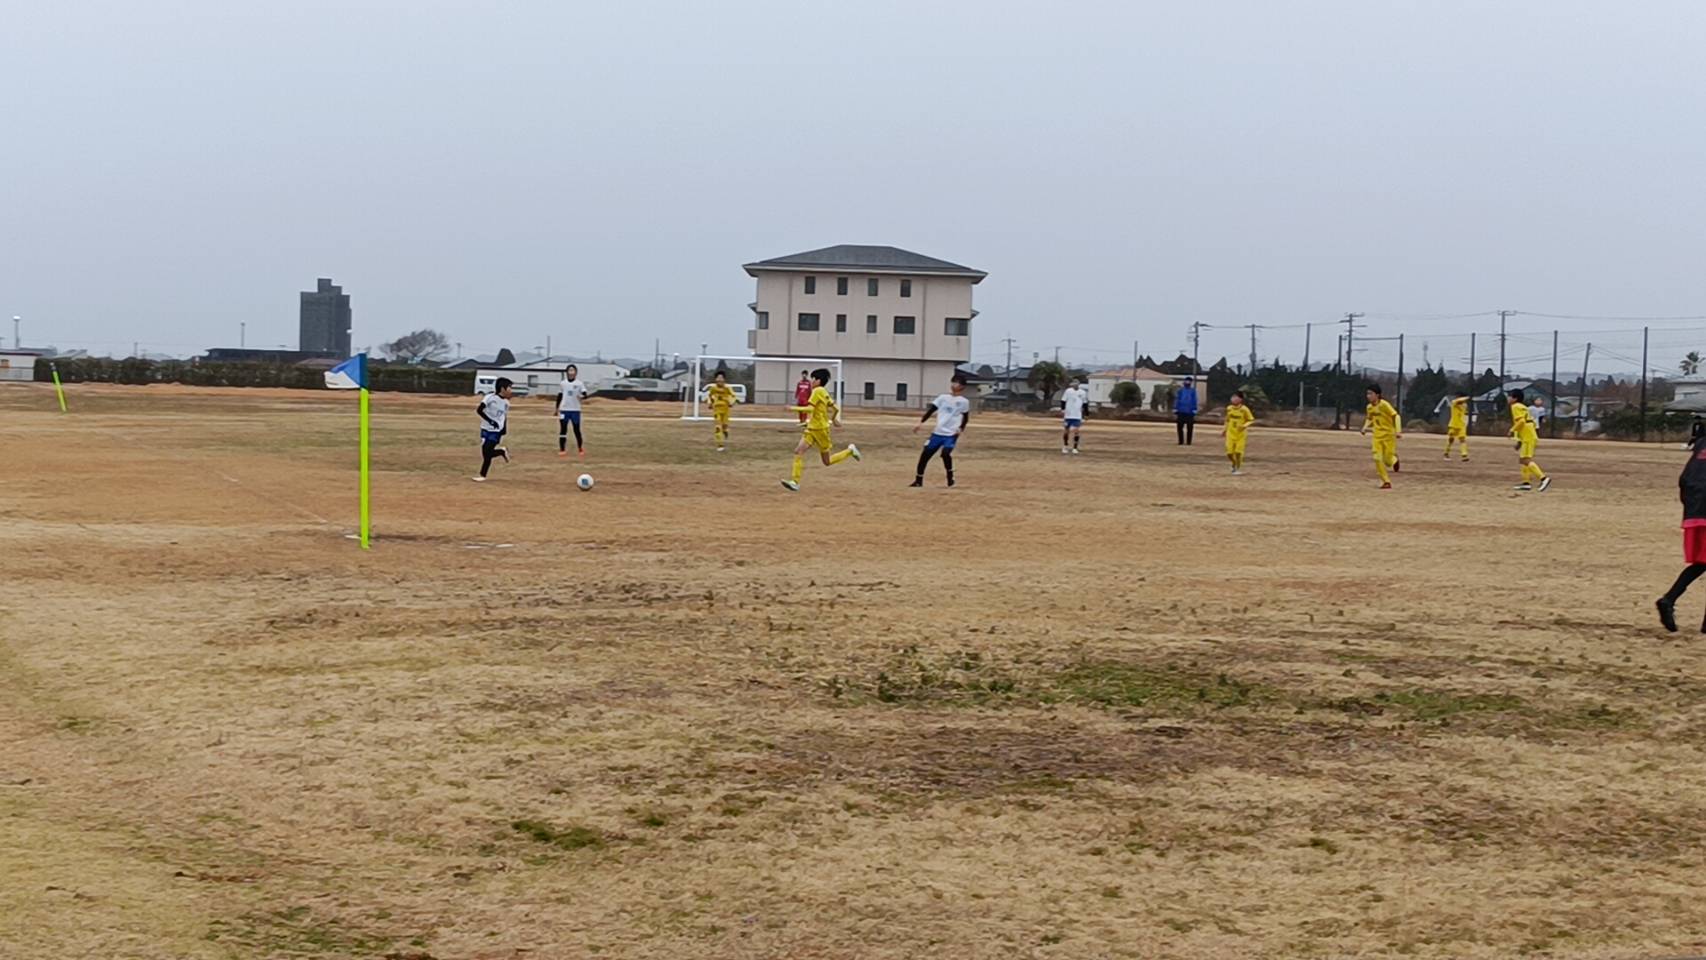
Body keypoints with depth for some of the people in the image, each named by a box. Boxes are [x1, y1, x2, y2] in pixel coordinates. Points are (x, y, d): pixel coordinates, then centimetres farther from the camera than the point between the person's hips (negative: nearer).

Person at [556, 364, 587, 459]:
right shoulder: (562, 383, 6)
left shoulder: (579, 383, 0)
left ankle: (580, 449, 14)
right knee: (563, 429, 0)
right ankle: (562, 450, 3)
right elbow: (559, 397, 12)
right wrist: (557, 409, 11)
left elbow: (585, 395, -7)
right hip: (564, 410, 2)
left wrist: (582, 396, -30)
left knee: (577, 430, 2)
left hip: (575, 410, -2)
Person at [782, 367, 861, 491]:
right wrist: (833, 419, 35)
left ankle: (850, 451, 18)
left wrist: (794, 408, -19)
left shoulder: (817, 391, -16)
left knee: (827, 461, 3)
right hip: (812, 429, 9)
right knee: (798, 451, -7)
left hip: (820, 429, -9)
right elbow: (836, 409, 16)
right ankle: (795, 481, -12)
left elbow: (810, 408, -26)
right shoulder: (824, 392, 10)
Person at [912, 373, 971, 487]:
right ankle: (918, 480, 13)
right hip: (937, 432, 4)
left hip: (951, 434, -4)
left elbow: (966, 417, 6)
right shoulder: (943, 397, 7)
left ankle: (950, 477, 1)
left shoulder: (964, 402, 0)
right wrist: (920, 422, -4)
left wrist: (961, 429, -12)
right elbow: (931, 409, 5)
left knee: (945, 453, -24)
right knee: (925, 454, 1)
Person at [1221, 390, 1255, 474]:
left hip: (1241, 434, -4)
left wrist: (1244, 426, -23)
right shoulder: (1229, 408, 3)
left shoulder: (1244, 409, -11)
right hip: (1231, 433, 4)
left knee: (1238, 451, -5)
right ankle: (1234, 464, 29)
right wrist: (1224, 430, 16)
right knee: (1229, 452, 0)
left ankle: (1238, 469, 11)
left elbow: (1251, 420, -7)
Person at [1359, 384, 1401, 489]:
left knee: (1388, 460, -3)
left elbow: (1396, 416, -18)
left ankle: (1394, 459, 36)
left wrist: (1398, 431, -26)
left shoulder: (1384, 405, -17)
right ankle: (1386, 481, 0)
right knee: (1377, 458, -10)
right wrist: (1365, 428, 0)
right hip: (1377, 436, 5)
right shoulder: (1369, 407, 3)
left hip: (1389, 435, -5)